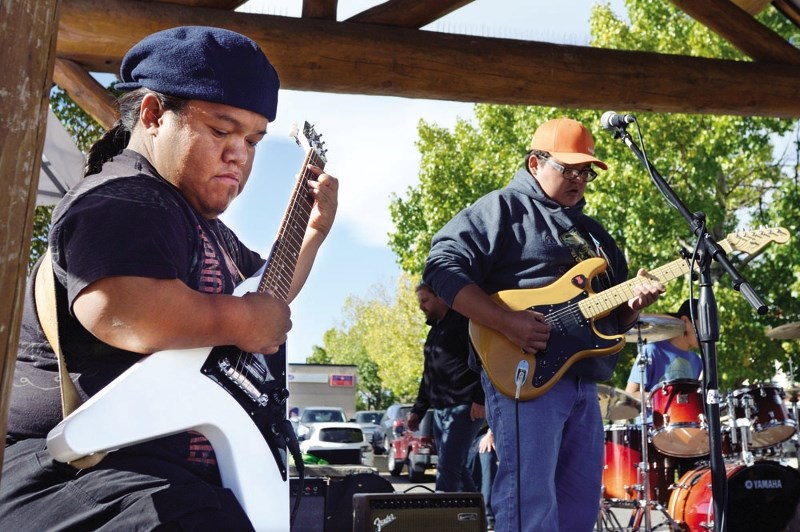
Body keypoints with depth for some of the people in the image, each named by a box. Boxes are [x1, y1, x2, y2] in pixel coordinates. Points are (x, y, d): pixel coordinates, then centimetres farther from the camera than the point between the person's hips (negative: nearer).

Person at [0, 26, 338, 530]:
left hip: (173, 470, 10)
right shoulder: (124, 199, -16)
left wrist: (314, 229, 19)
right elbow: (114, 307, -37)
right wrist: (240, 321, -24)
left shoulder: (203, 226, 16)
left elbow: (272, 292, 31)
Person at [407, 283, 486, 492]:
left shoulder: (463, 321, -5)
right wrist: (417, 410, 19)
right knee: (457, 468, 11)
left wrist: (480, 399, -23)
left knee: (447, 467, -13)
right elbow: (428, 376, 25)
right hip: (440, 410, 9)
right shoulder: (435, 330, 22)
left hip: (463, 407, -9)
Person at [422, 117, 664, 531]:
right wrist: (505, 321, -24)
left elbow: (613, 319, 24)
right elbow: (443, 265, -15)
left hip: (585, 383, 8)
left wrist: (633, 301, 0)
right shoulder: (503, 207, -1)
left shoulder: (591, 230, 22)